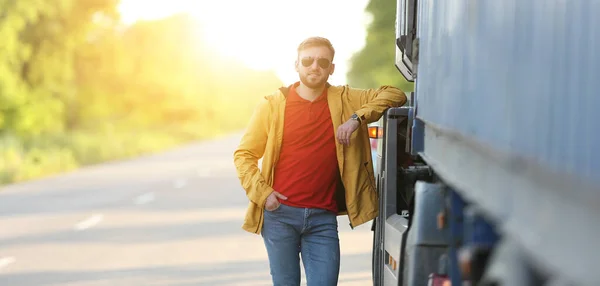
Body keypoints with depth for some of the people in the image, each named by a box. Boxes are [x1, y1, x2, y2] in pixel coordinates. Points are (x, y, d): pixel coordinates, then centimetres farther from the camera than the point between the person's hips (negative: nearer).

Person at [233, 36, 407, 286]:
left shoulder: (344, 100, 6)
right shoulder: (272, 105, 3)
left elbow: (394, 95, 0)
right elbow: (244, 154, 6)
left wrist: (357, 118, -13)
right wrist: (262, 193, -7)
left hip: (323, 218, 1)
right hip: (280, 214, 0)